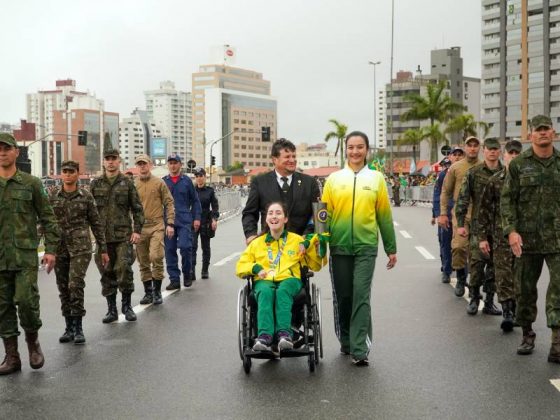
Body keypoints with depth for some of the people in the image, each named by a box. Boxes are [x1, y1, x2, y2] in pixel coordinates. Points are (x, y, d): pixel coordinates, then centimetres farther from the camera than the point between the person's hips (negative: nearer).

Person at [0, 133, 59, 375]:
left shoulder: (31, 183, 2)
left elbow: (47, 218, 4)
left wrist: (50, 249, -2)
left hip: (25, 255, -3)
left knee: (26, 300, -11)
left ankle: (33, 342, 15)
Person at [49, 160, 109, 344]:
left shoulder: (86, 196, 2)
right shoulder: (52, 196, 5)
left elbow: (96, 223, 6)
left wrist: (103, 249, 5)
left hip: (80, 246, -2)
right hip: (59, 247, 3)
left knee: (75, 284, -15)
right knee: (63, 288, 6)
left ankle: (78, 327, -5)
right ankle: (69, 327, 18)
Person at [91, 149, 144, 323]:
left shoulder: (127, 183, 4)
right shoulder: (96, 184, 9)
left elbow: (137, 209, 4)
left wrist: (137, 230, -4)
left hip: (123, 236, -2)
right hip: (102, 236, 2)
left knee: (124, 269, -9)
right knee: (107, 273, 6)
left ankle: (127, 305, 8)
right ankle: (111, 309, 16)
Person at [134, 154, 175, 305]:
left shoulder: (159, 183, 2)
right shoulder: (133, 185, 6)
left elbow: (169, 203, 4)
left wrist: (170, 223, -4)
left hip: (156, 226, -3)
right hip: (139, 227, 3)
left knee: (156, 256, -14)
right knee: (143, 262, 7)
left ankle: (157, 291, 0)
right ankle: (148, 292, 19)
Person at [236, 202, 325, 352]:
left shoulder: (297, 240, 23)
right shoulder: (257, 243, 25)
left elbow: (316, 266, 20)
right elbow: (240, 267, 22)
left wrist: (309, 246, 3)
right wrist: (255, 268, 1)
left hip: (289, 279, -1)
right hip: (264, 281, 1)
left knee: (282, 291, -38)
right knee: (265, 291, -37)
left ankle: (284, 334, -52)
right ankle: (264, 337, -52)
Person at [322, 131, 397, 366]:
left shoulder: (376, 179, 5)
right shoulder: (334, 179, 6)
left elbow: (384, 215, 8)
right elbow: (325, 213, 6)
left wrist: (391, 249, 10)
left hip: (366, 247, -1)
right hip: (339, 247, 1)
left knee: (361, 297, -7)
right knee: (342, 297, 9)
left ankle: (359, 349, -2)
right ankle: (346, 341, 27)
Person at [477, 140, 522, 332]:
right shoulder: (495, 180, 4)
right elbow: (484, 210, 6)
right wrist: (482, 237, 2)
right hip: (501, 235, 0)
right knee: (503, 274, -6)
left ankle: (516, 311, 19)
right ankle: (507, 311, -4)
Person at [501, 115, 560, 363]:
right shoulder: (518, 164, 2)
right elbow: (507, 200, 0)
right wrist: (511, 230, -11)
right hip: (527, 238, 0)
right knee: (525, 288, 9)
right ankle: (527, 335, 27)